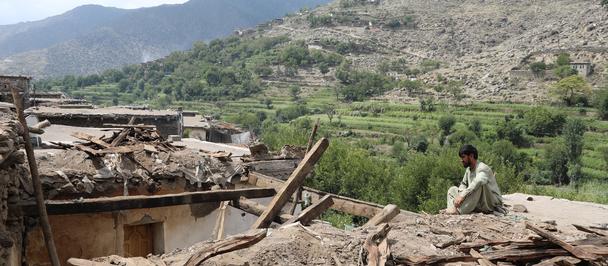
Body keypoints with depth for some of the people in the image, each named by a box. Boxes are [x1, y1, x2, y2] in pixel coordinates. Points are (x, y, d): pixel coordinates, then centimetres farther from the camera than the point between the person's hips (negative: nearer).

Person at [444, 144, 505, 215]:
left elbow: (478, 182, -37)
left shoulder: (483, 168, -17)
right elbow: (463, 184, 11)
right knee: (452, 189, 6)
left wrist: (462, 196, -44)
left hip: (492, 203, -8)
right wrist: (459, 195, -12)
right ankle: (453, 208, -22)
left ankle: (459, 210, -36)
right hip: (478, 205, 8)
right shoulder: (468, 170, 8)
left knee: (479, 185, -35)